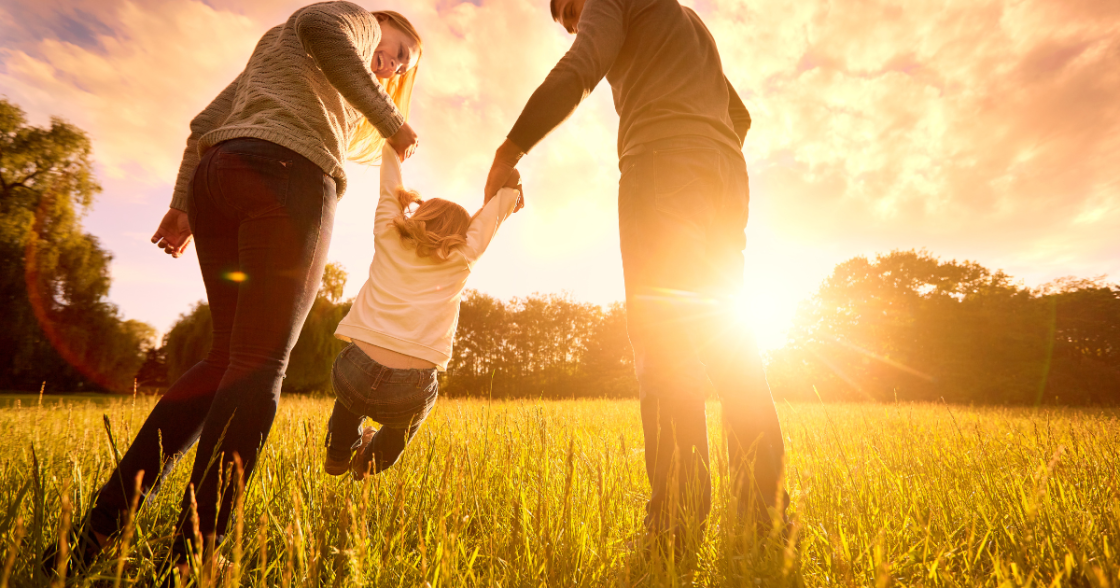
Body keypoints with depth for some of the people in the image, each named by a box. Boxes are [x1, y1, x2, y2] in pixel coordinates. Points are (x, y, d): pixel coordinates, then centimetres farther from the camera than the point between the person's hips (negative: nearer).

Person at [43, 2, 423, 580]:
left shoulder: (270, 50, 40)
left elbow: (206, 123, 29)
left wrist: (182, 203, 21)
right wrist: (390, 120, -6)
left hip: (214, 177, 8)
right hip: (287, 172, -8)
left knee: (229, 356, 7)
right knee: (259, 363, -12)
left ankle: (96, 531, 3)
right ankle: (190, 559, -13)